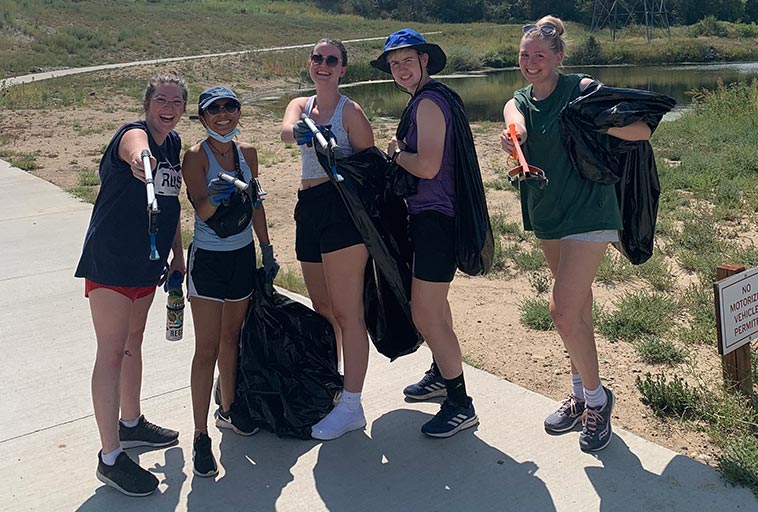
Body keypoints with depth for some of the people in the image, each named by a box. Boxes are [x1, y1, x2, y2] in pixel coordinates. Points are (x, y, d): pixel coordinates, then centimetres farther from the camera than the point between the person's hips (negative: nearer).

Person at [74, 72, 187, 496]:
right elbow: (138, 155, -44)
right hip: (110, 262, -8)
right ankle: (111, 457, 5)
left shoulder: (174, 144, 7)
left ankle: (130, 423, 38)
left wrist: (177, 255, 17)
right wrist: (142, 162, -67)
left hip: (147, 262, 8)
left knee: (133, 343, 20)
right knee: (112, 353, -4)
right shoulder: (134, 134, -16)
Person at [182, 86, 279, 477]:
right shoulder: (196, 156, -11)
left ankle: (229, 408, 34)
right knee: (206, 349, -5)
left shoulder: (247, 152, 6)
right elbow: (200, 209, -24)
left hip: (243, 256, 5)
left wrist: (267, 249, 15)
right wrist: (214, 197, -45)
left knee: (231, 337, 17)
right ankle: (200, 437, 2)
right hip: (207, 259, -5)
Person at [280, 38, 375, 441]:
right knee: (322, 308, 16)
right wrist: (301, 131, -30)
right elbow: (287, 129, -9)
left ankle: (351, 407, -1)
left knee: (346, 312, -7)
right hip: (308, 210, 7)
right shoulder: (300, 105, 15)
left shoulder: (350, 111, -2)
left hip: (342, 207, -7)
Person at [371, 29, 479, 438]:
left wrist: (395, 153, -9)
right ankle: (443, 374, 42)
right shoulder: (424, 101, 17)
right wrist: (401, 152, 5)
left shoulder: (428, 103, -15)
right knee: (432, 306, 23)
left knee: (425, 314, -7)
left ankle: (460, 405, 5)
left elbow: (428, 166, -25)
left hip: (435, 219, -11)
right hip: (427, 216, 11)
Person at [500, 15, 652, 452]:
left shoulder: (581, 90, -10)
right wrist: (512, 134, -39)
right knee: (578, 305, 16)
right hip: (546, 215, 7)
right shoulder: (520, 102, 7)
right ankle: (582, 395, 29)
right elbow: (515, 120, -16)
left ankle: (596, 398, 9)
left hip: (587, 212, -6)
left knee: (565, 311, -12)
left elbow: (642, 130, -14)